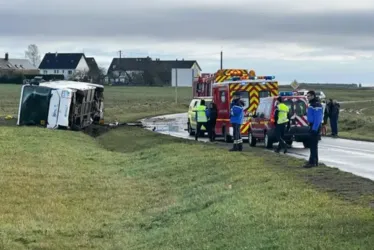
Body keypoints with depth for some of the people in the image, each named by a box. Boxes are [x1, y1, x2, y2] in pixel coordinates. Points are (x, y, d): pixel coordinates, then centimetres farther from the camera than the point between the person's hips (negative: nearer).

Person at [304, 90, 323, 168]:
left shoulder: (316, 105, -17)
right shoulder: (312, 104, 16)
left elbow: (317, 118, -22)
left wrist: (314, 129, -24)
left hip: (315, 127, -11)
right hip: (312, 126, 11)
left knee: (313, 145, -10)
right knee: (313, 145, 14)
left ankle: (312, 162, -10)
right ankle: (314, 161, 20)